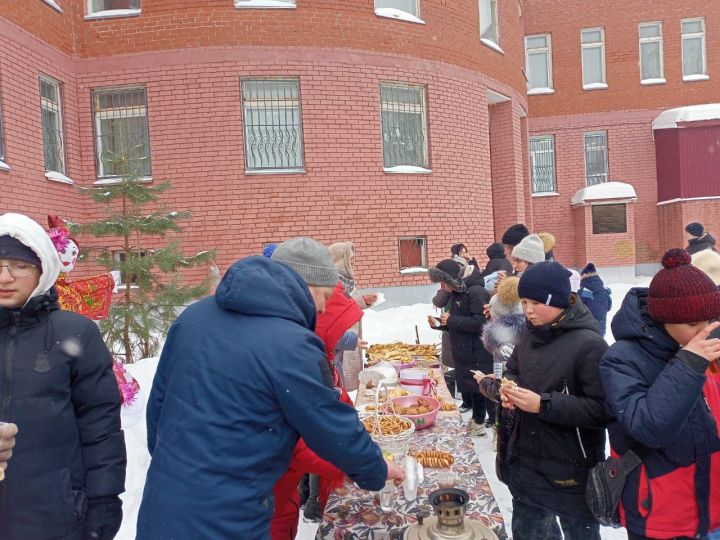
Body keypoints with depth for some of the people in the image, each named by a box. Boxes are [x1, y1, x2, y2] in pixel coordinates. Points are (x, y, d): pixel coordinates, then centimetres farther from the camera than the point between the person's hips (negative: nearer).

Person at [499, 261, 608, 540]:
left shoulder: (589, 344, -22)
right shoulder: (530, 334, 0)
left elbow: (604, 410, -24)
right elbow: (512, 370, 15)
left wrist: (544, 405, -28)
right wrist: (508, 387, -7)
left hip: (572, 470, -6)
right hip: (525, 461, 7)